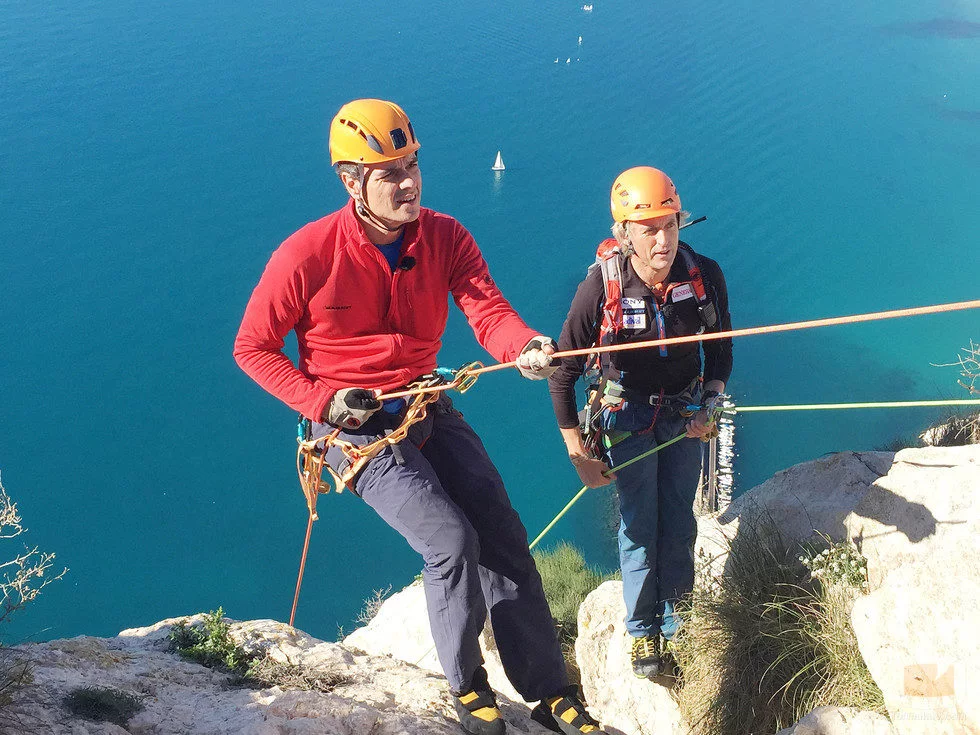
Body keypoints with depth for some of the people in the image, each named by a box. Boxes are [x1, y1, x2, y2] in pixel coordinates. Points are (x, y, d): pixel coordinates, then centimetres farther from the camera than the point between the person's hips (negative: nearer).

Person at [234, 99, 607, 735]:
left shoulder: (445, 237, -6)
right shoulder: (308, 254, -17)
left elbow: (489, 313, -18)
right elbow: (253, 348, -6)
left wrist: (526, 348, -41)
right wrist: (321, 401, -18)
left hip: (429, 411, 5)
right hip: (355, 426, -4)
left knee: (504, 537, -3)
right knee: (451, 540, -20)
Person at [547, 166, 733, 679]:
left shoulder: (704, 275, -18)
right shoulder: (600, 289, -26)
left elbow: (720, 350, 2)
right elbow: (562, 374, -17)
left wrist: (709, 405, -11)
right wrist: (580, 455, -16)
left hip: (685, 411, 3)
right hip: (627, 413, -2)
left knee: (680, 521, 7)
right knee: (639, 524, 0)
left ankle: (677, 622, 24)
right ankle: (643, 631, 18)